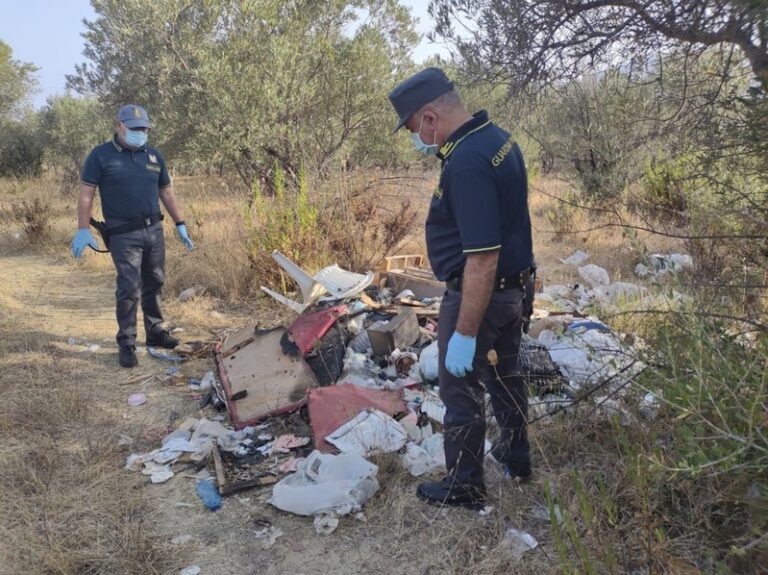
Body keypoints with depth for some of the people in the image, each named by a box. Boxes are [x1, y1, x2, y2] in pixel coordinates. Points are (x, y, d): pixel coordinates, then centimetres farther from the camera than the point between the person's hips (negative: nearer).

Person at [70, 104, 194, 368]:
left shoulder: (154, 156, 10)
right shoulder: (101, 155, -4)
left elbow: (167, 192, 15)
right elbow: (86, 194, -4)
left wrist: (181, 225, 13)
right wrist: (83, 230, -10)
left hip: (154, 230, 5)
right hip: (123, 235, -5)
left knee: (154, 284, 12)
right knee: (129, 289, -7)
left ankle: (155, 331, 25)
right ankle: (126, 343, 3)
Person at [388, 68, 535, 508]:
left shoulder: (467, 164, -29)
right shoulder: (497, 137, 3)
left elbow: (482, 258, -31)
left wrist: (464, 334, -27)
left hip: (479, 294, -10)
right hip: (514, 288, 10)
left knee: (462, 390, 7)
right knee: (506, 373, 25)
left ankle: (464, 486, 25)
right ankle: (517, 455, 45)